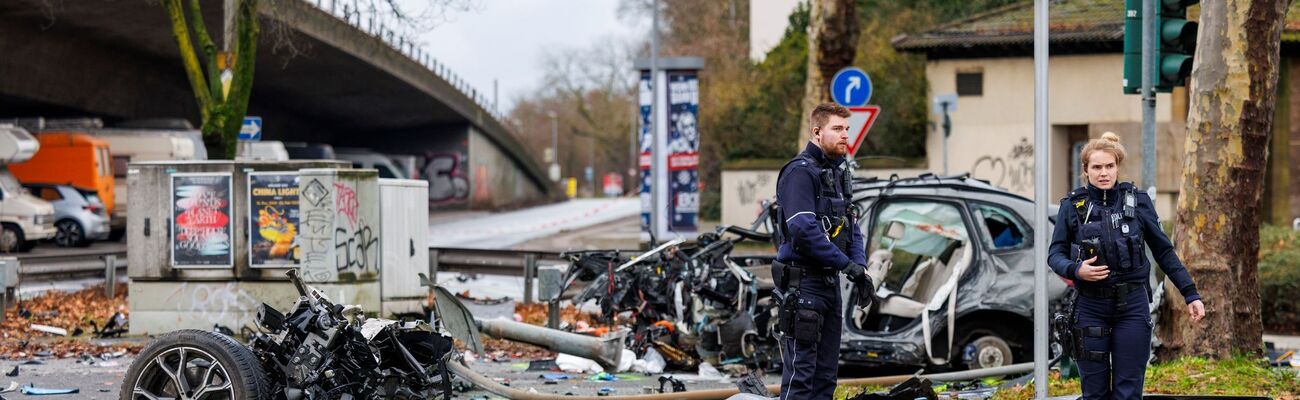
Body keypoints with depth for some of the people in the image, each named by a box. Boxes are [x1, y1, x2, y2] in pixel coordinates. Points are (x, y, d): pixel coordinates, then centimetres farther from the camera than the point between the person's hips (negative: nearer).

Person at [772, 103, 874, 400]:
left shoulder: (838, 172, 16)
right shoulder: (800, 172, -13)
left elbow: (851, 226, 18)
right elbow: (803, 228, -22)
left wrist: (860, 266, 1)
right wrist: (847, 264, -18)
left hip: (830, 280, 9)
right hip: (803, 282, -9)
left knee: (826, 373, 12)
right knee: (800, 370, -10)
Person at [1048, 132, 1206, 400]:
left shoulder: (1137, 201, 1)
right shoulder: (1073, 206, 0)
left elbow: (1164, 251, 7)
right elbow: (1055, 254, 3)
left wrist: (1190, 294, 4)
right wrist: (1075, 270, -19)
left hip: (1132, 306, 0)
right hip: (1091, 307, 0)